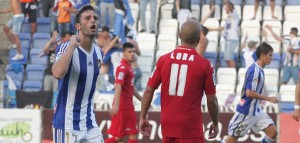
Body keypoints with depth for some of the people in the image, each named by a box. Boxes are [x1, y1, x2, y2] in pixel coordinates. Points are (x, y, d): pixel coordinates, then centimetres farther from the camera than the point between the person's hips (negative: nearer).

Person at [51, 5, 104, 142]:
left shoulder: (99, 53, 7)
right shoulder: (66, 48, -15)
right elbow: (57, 74, -36)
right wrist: (72, 46, -30)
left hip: (89, 122, 7)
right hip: (67, 123, -7)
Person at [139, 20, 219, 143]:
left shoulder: (164, 60, 2)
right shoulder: (204, 65, -7)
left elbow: (149, 91, 2)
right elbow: (211, 99, -3)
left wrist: (142, 118, 11)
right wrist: (215, 124, 11)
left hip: (167, 124, 4)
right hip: (190, 128, -4)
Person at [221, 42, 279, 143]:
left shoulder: (259, 70, 8)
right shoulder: (254, 71, -20)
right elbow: (249, 93, -25)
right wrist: (269, 99, -18)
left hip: (256, 111, 9)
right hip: (246, 112, -9)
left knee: (272, 132, 1)